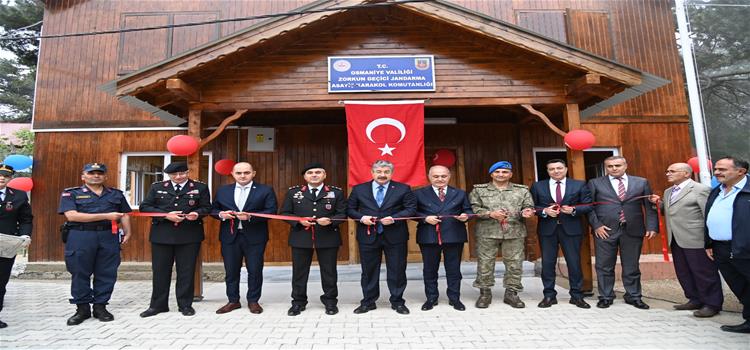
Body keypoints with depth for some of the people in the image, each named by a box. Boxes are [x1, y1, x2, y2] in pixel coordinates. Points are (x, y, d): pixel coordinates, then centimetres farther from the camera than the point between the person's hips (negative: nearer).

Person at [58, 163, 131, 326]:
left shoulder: (116, 194, 14)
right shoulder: (71, 194, 4)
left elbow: (124, 215, 16)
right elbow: (72, 215, -10)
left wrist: (127, 233, 1)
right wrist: (106, 216, -12)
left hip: (109, 236, 2)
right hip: (80, 237, -2)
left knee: (107, 274, 4)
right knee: (80, 273, 4)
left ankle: (100, 306, 15)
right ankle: (82, 308, 17)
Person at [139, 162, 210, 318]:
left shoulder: (200, 187, 3)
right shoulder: (157, 187, 7)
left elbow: (206, 207, 5)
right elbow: (145, 207, 2)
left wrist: (197, 213, -18)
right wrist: (166, 215, -12)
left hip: (190, 235, -1)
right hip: (162, 234, 2)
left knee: (186, 270, 5)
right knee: (160, 270, 9)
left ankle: (185, 304, 18)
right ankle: (158, 304, 23)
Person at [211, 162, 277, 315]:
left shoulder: (266, 190, -1)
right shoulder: (222, 190, 10)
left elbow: (271, 211, -9)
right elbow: (213, 209, 14)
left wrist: (250, 216, -21)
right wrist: (221, 214, -9)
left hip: (255, 237, -2)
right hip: (230, 236, 3)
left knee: (255, 270, 5)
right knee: (231, 270, 10)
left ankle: (253, 301, 20)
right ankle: (233, 301, 25)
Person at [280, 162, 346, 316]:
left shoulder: (336, 192, 4)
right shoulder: (293, 192, 7)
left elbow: (342, 214, 1)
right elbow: (285, 213, 5)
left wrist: (330, 221, -18)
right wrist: (299, 221, -12)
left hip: (328, 238, -1)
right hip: (301, 238, 1)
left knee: (329, 271, 7)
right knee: (299, 271, 8)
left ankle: (330, 301, 22)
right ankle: (298, 302, 22)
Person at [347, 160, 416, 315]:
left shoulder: (403, 189, 1)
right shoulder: (358, 189, 5)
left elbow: (412, 208, -4)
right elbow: (350, 209, 8)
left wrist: (394, 218, -17)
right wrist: (361, 217, -11)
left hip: (395, 236, -1)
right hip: (368, 236, 1)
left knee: (397, 271, 7)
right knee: (369, 270, 10)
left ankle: (397, 302, 23)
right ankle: (368, 302, 24)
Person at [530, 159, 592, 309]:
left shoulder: (579, 185, 5)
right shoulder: (537, 186, 6)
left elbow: (589, 205, 3)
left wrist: (573, 210, -14)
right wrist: (544, 211, -13)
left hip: (571, 229, 0)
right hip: (547, 229, 1)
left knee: (574, 262, 4)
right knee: (547, 263, 4)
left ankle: (576, 296, 17)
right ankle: (549, 295, 15)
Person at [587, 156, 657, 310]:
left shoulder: (641, 182, 10)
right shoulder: (595, 183, 5)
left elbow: (650, 206, 7)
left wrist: (652, 226, -3)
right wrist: (596, 226, -9)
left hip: (633, 230, 1)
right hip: (605, 230, -1)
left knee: (632, 266, 10)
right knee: (604, 267, 5)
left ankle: (633, 296, 25)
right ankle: (605, 297, 17)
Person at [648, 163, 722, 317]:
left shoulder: (701, 189, -9)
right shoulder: (668, 192, 16)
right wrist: (659, 203, 3)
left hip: (695, 240, -8)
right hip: (676, 240, 8)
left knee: (704, 273, 2)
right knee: (683, 273, 15)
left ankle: (712, 304, 15)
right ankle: (695, 299, 28)